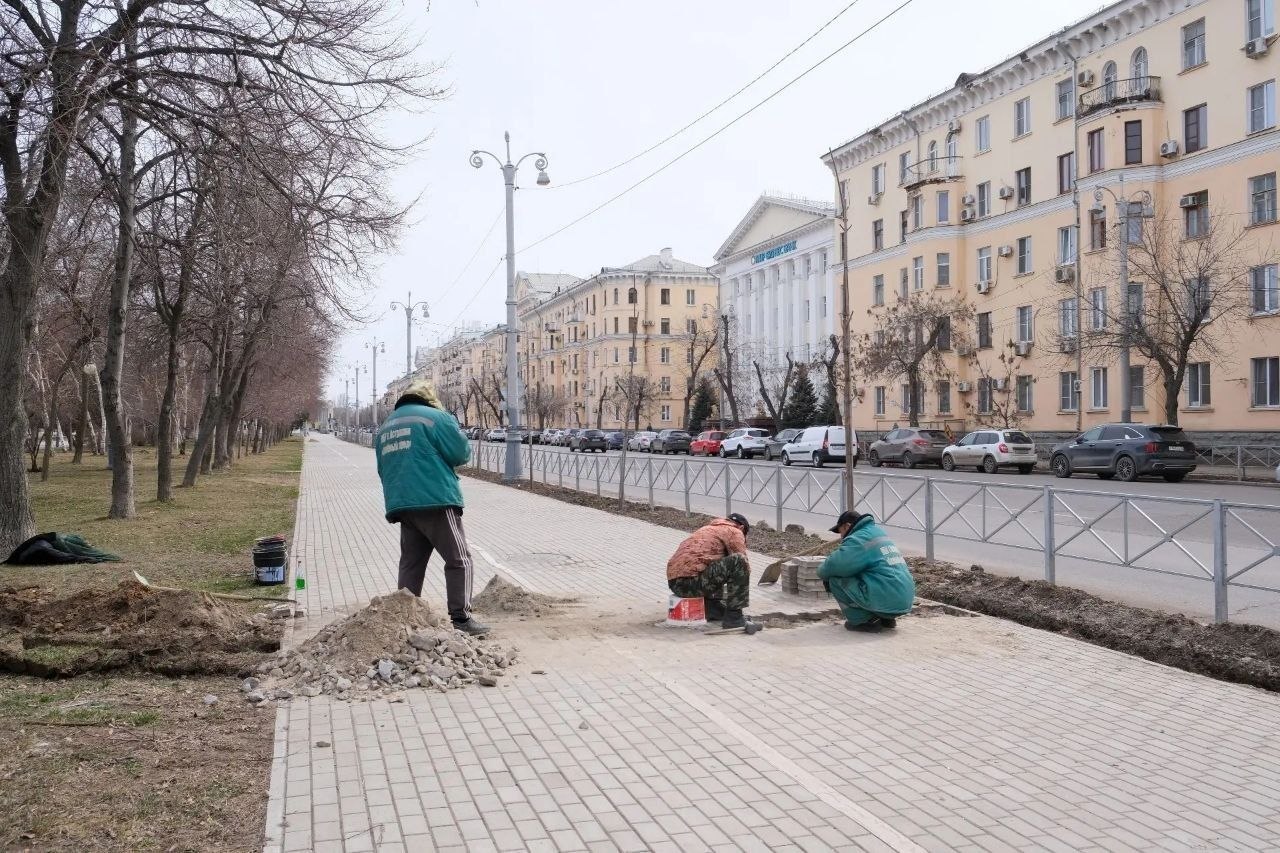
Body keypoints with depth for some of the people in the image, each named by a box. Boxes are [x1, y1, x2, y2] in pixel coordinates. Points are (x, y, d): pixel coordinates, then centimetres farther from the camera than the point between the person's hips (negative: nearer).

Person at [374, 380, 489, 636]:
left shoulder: (385, 427, 17)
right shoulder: (436, 416, -4)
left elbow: (383, 470, 22)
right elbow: (462, 453, -7)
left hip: (400, 504, 7)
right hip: (436, 501, -6)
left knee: (411, 562, 13)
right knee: (459, 559, -2)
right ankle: (461, 617, -7)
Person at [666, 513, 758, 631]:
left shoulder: (708, 529, 32)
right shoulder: (734, 532, 6)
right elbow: (744, 565, 2)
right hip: (691, 580, -9)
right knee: (738, 561, -12)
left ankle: (714, 610, 16)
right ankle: (733, 616, -7)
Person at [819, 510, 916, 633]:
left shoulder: (858, 539, -8)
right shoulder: (879, 532, 20)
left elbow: (834, 565, -16)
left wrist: (823, 573, 5)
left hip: (886, 602, -9)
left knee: (835, 578, -4)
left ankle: (862, 621, -1)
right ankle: (886, 619, 18)